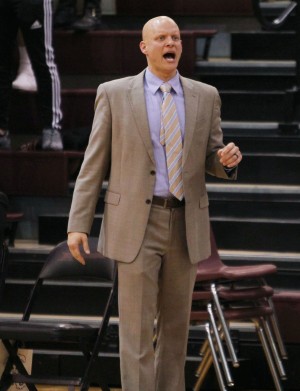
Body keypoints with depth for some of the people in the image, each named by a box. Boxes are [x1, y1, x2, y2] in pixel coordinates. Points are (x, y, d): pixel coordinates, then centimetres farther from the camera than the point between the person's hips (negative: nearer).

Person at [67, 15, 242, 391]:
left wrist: (228, 159, -14)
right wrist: (78, 225, -6)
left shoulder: (205, 96, 6)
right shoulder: (114, 93, -2)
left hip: (186, 226, 3)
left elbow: (212, 161, 12)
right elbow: (94, 163, -1)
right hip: (135, 224, -3)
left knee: (176, 325, 11)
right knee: (136, 329, -5)